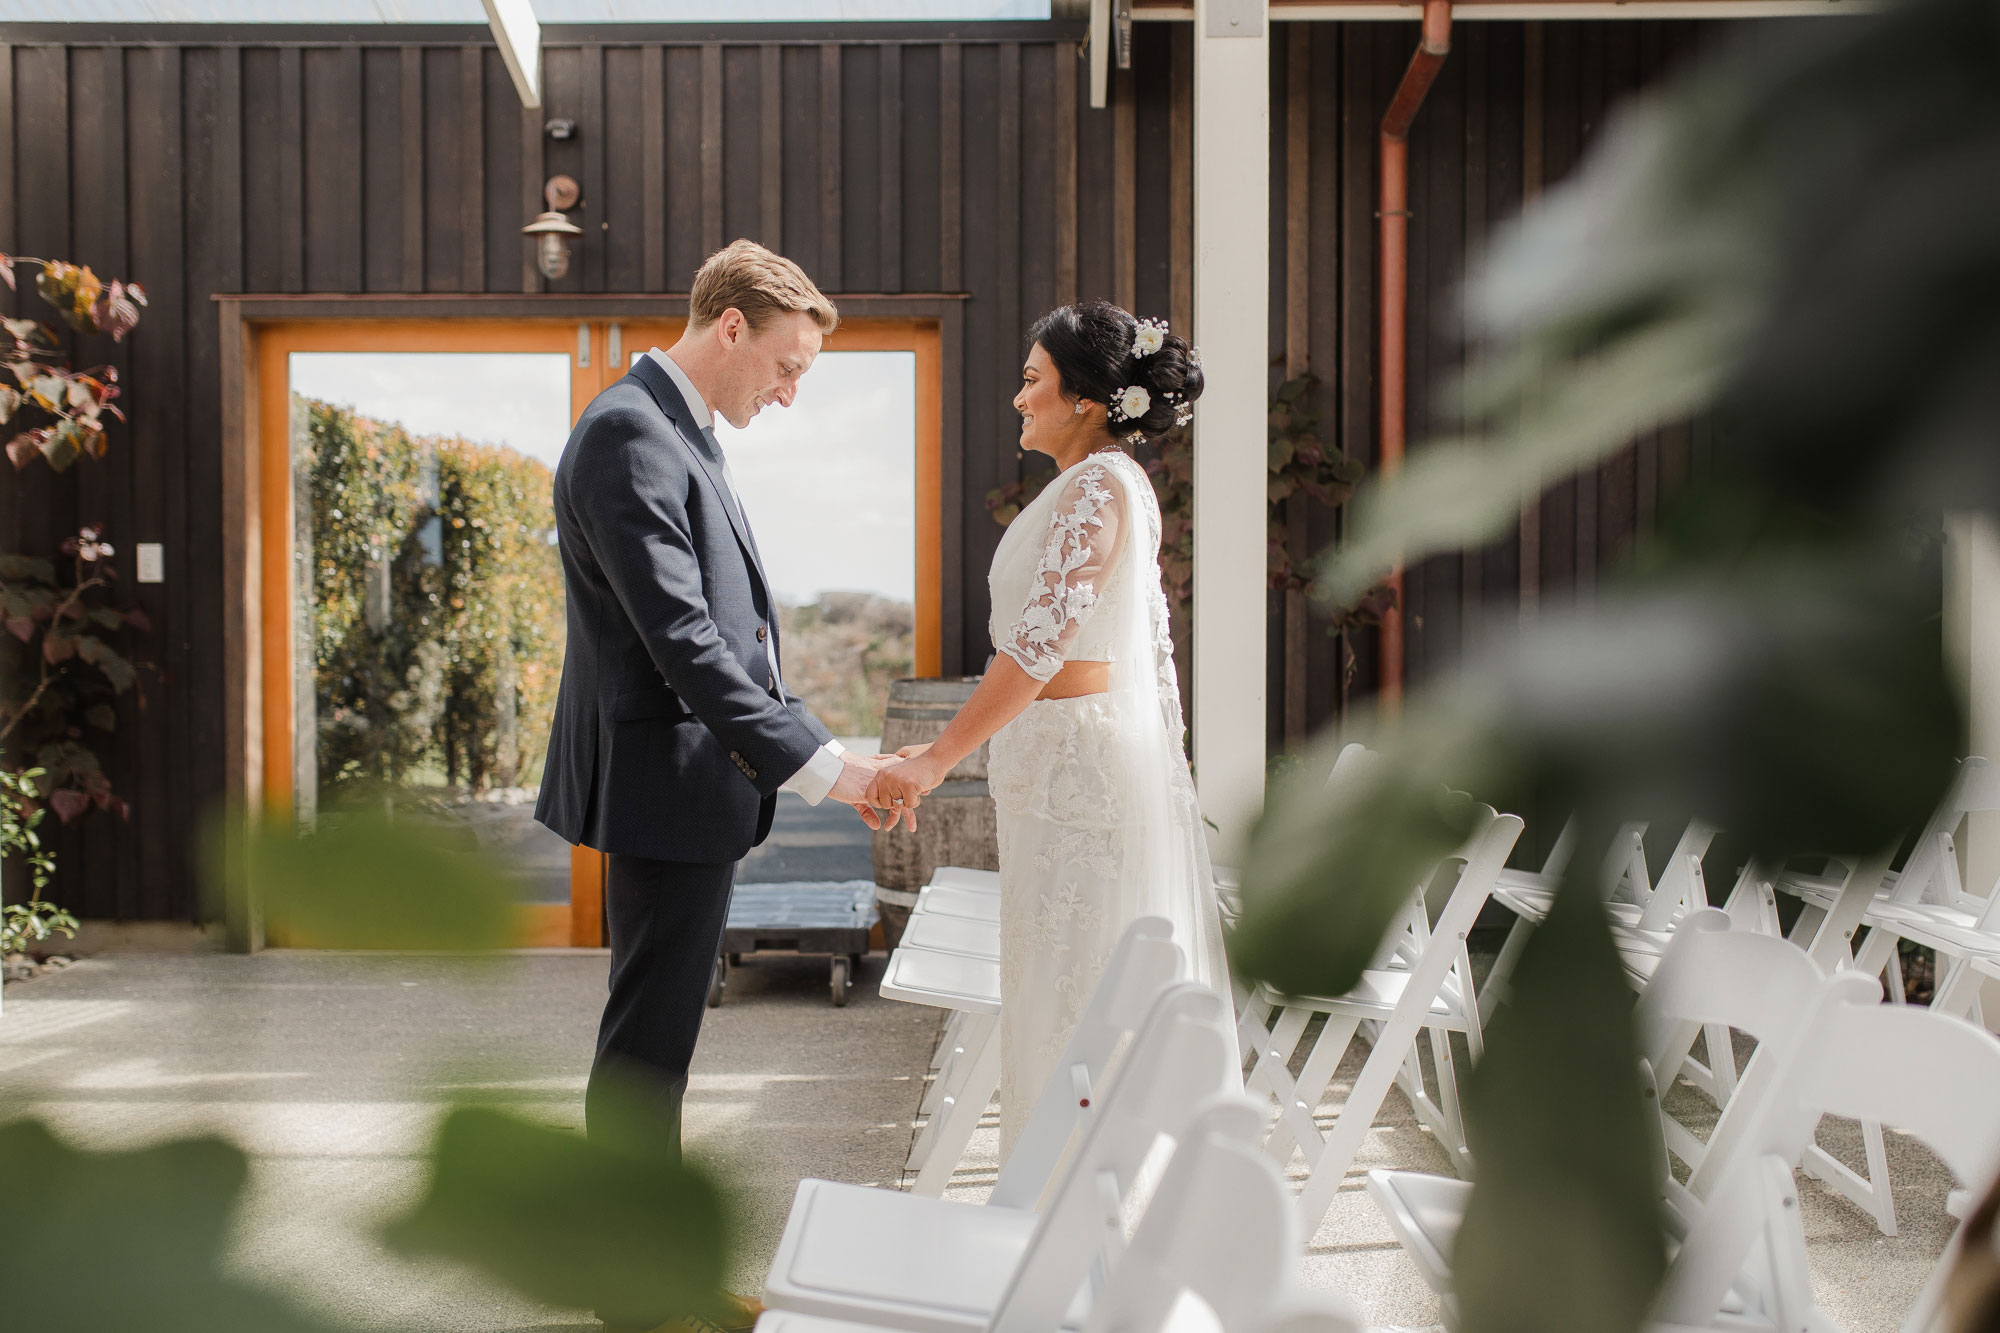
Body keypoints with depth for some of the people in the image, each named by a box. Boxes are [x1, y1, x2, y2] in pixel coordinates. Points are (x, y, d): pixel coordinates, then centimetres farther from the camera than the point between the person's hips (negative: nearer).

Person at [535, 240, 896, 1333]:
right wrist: (819, 765, -24)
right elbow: (682, 641, -24)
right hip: (665, 784, -11)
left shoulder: (679, 434, 15)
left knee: (658, 1034, 18)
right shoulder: (629, 434, -17)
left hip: (691, 787, 11)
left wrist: (809, 758, 16)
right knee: (648, 1039, 0)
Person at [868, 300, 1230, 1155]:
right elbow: (1152, 645, 20)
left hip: (1079, 754, -10)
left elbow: (1042, 642, -25)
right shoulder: (1116, 483, 16)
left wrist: (939, 756, -26)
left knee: (1076, 989, -4)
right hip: (1105, 746, 10)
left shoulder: (1097, 485, -16)